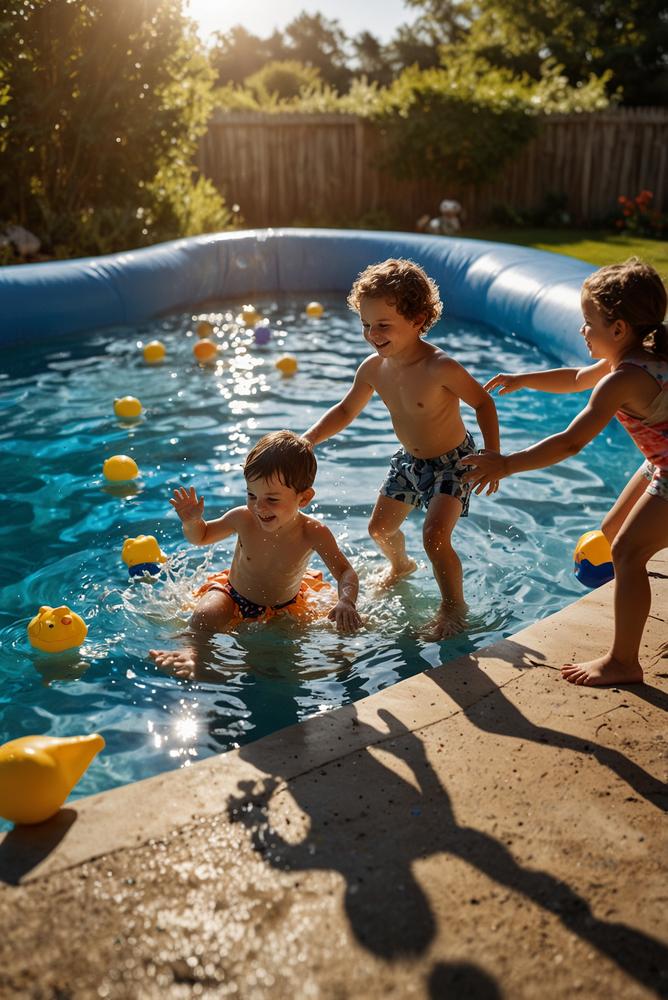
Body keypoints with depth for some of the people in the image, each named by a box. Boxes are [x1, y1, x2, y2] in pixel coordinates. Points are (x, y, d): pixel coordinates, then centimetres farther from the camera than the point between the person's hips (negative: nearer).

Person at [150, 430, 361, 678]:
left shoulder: (314, 533, -26)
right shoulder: (243, 519, -21)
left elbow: (345, 571, -18)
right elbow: (201, 536, -2)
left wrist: (346, 602, -39)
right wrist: (192, 520, -25)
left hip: (286, 607, 3)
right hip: (234, 596, -3)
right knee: (205, 615, -30)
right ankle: (194, 650, -15)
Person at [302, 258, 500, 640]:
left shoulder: (440, 368, -32)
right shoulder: (373, 368, -13)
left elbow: (484, 403, -19)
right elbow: (346, 411, 3)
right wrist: (306, 441, -7)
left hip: (452, 461, -7)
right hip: (410, 461, 7)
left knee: (434, 536, -20)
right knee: (380, 527, 19)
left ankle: (454, 606, 6)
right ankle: (400, 566, 54)